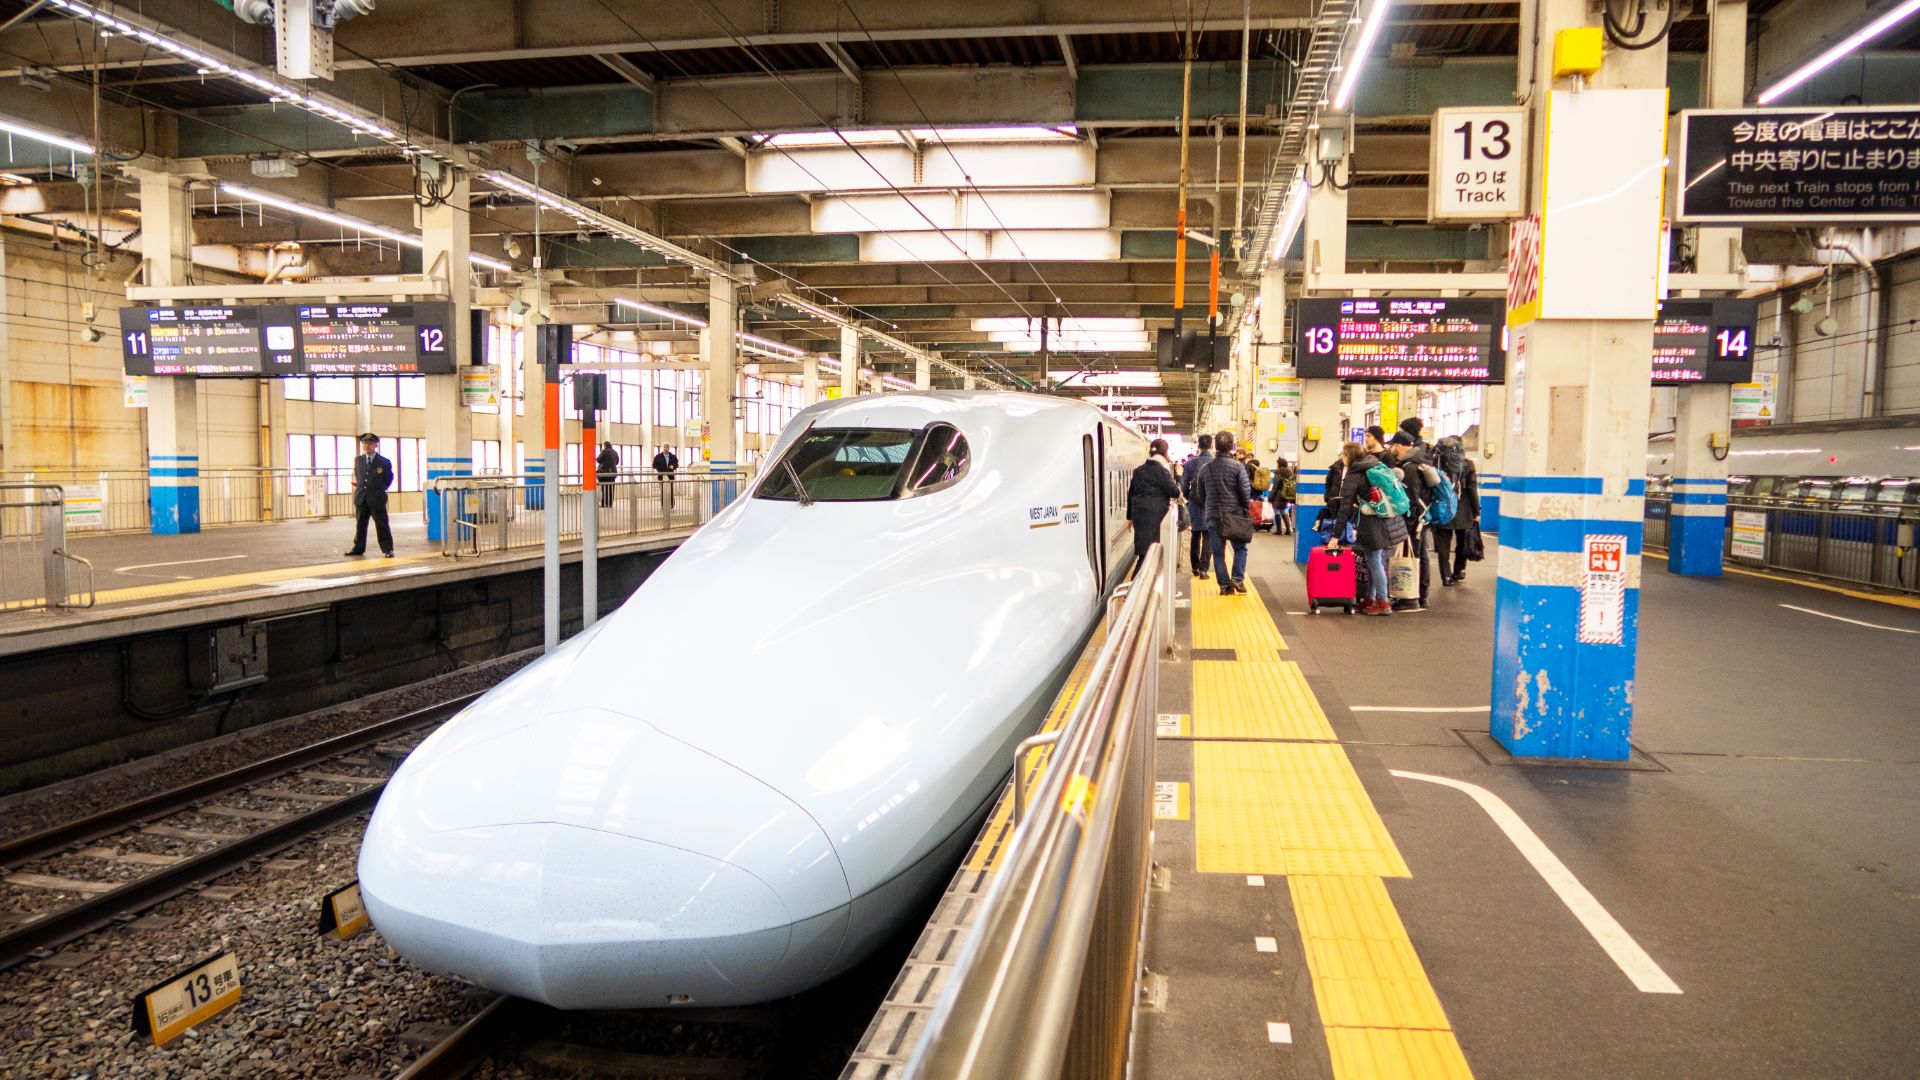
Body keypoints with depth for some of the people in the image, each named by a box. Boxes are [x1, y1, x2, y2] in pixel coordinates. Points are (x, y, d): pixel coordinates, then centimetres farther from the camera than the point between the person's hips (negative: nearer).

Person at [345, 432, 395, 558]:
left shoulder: (384, 462, 0)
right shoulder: (358, 460, 12)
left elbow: (389, 479, 7)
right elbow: (357, 476, 23)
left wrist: (379, 490, 4)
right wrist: (359, 486, 11)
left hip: (377, 499, -4)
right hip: (361, 498, 4)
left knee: (382, 525, -2)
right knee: (360, 524, 10)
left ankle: (387, 549, 1)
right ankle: (358, 548, 18)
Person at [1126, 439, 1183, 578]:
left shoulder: (1139, 470, 13)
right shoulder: (1161, 471, -10)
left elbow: (1131, 493, 17)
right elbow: (1174, 491, -6)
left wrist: (1130, 516, 23)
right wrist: (1178, 487, 17)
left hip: (1138, 513, 8)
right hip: (1153, 515, -8)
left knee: (1143, 551, 14)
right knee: (1148, 552, -7)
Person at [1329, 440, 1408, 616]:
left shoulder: (1352, 476, -5)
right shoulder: (1377, 466, 15)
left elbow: (1345, 508, -8)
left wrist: (1336, 535, -7)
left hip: (1373, 522, -7)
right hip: (1393, 520, 7)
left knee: (1374, 562, 1)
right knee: (1379, 562, 13)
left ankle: (1383, 603, 3)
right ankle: (1371, 600, 19)